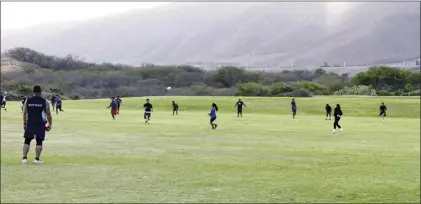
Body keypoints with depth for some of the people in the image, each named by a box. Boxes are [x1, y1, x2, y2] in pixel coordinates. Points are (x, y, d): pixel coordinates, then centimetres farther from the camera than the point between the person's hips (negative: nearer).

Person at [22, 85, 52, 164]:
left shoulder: (28, 101, 5)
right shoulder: (44, 101, -1)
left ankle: (24, 158, 4)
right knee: (39, 142, 5)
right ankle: (37, 159, 3)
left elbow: (24, 113, 6)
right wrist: (50, 124, 7)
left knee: (27, 141, 10)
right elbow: (48, 114, -1)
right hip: (40, 125, -2)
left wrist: (24, 124, 13)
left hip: (29, 124, 2)